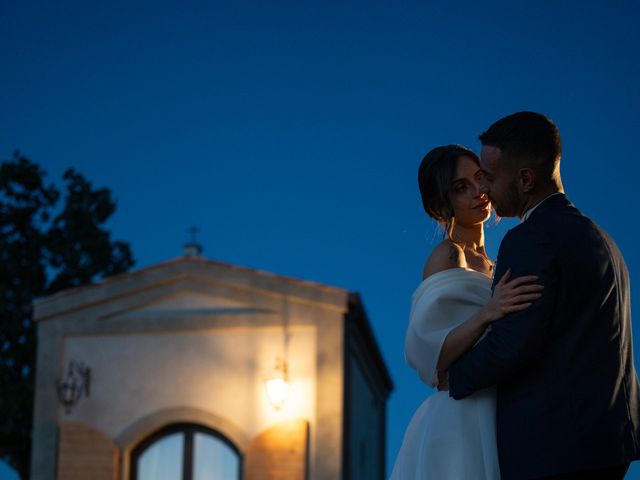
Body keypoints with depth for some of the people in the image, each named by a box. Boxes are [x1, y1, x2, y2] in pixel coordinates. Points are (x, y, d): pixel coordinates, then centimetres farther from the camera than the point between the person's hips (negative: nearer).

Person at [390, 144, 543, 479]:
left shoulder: (485, 265, 21)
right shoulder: (448, 256, -5)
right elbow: (426, 355, -16)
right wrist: (487, 313, -28)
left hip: (486, 429, 8)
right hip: (459, 429, -8)